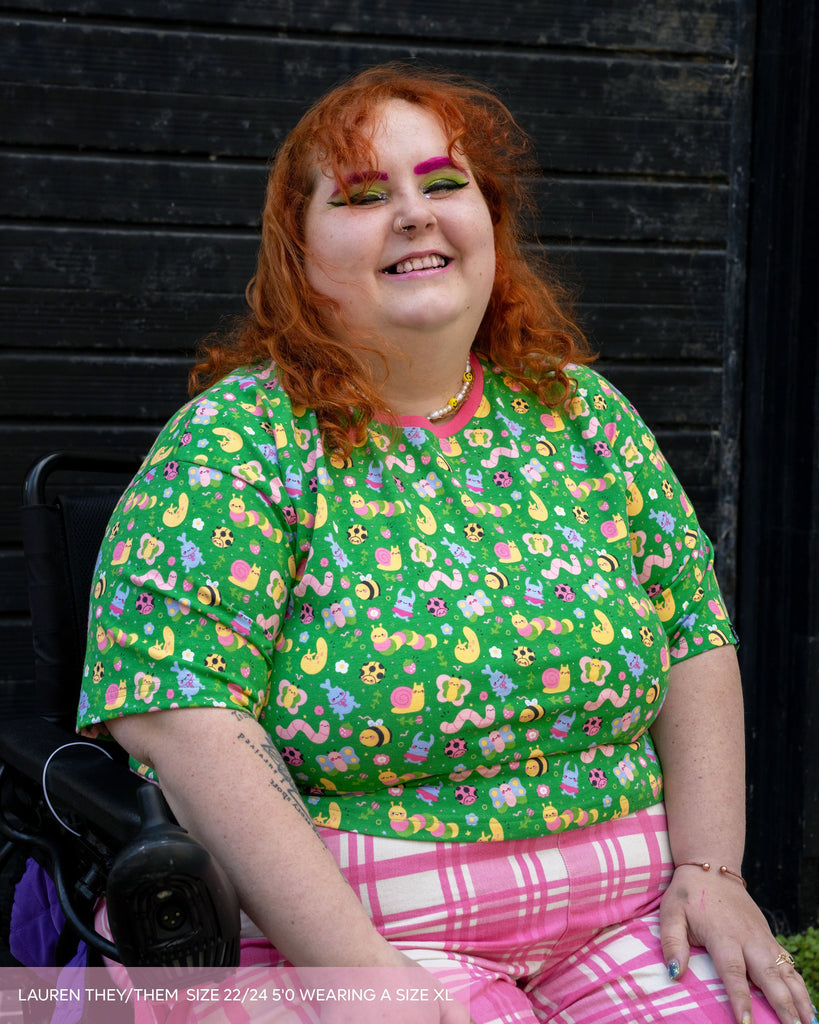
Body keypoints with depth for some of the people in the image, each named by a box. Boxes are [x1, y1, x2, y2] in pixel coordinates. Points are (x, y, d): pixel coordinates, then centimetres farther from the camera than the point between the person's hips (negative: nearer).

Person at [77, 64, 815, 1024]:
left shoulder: (581, 412, 9)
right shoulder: (235, 441, -6)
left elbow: (696, 638, 12)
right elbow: (177, 722, -16)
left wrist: (710, 868, -1)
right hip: (330, 922, -4)